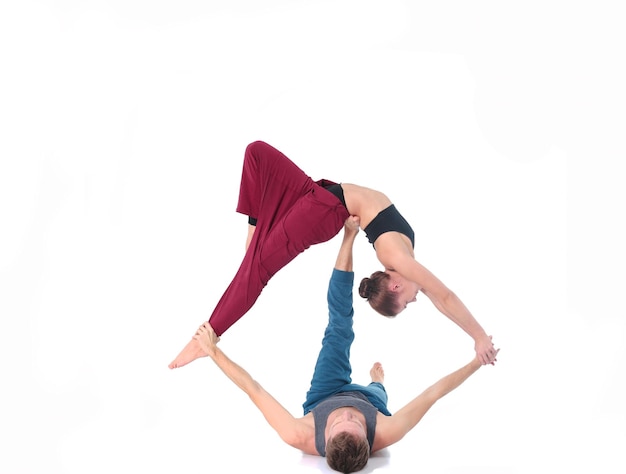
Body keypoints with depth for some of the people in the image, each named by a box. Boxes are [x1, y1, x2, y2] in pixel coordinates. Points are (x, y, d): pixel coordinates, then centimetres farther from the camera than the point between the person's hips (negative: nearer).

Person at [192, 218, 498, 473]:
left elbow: (252, 389, -39)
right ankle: (377, 383, 67)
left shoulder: (301, 438, -47)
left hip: (323, 400, 0)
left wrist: (213, 351, -33)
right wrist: (477, 361, -26)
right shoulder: (385, 436, -45)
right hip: (369, 397, 1)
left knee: (339, 330, 2)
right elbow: (434, 392, -34)